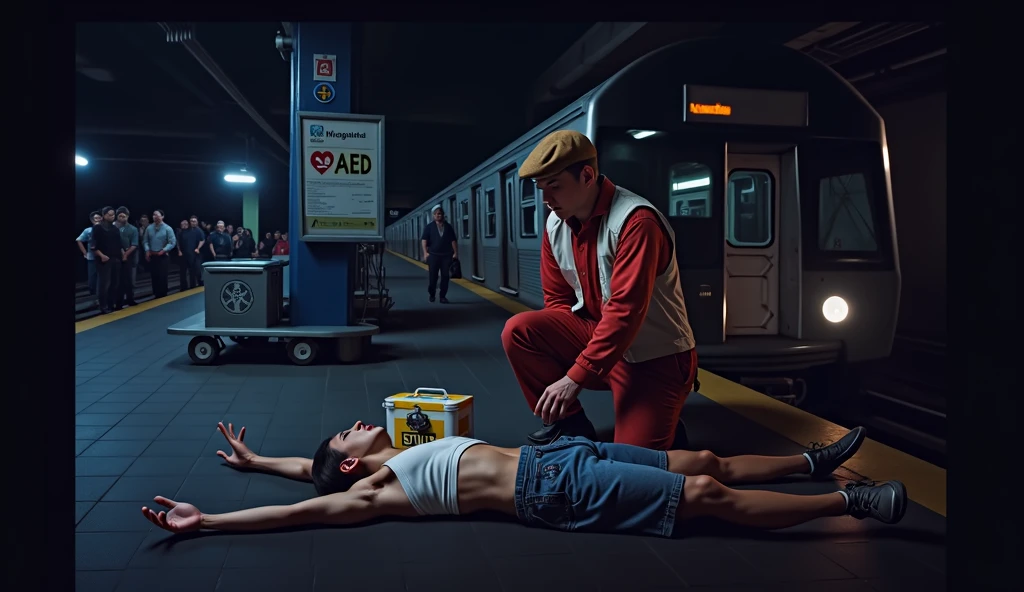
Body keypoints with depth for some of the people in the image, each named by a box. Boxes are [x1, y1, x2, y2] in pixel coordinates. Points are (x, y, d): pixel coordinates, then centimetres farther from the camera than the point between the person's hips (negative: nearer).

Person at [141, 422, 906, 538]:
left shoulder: (399, 461, 18)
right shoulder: (375, 491, -4)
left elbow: (313, 481, 28)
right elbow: (307, 508, -12)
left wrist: (252, 460, 33)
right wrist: (203, 522, -13)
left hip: (554, 454, 8)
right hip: (557, 489, -8)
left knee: (703, 462, 8)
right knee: (705, 495, -9)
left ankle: (814, 461, 22)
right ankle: (851, 501, 0)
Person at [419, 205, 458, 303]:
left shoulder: (448, 227, 11)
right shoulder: (429, 227, 5)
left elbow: (453, 240, 10)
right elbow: (424, 240, -3)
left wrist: (455, 253, 1)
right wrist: (425, 252, -15)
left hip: (446, 255, 1)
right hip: (433, 255, -1)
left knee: (445, 276, 0)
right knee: (433, 276, 1)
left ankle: (443, 296, 6)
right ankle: (431, 294, 18)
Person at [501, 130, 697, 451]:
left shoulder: (635, 220, -24)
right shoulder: (555, 225, -1)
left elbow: (625, 312, -29)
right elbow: (558, 300, 8)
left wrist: (576, 377, -28)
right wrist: (556, 342, -10)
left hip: (655, 357, -6)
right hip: (595, 336, 6)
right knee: (519, 330, -16)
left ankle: (663, 424, 19)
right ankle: (569, 424, 1)